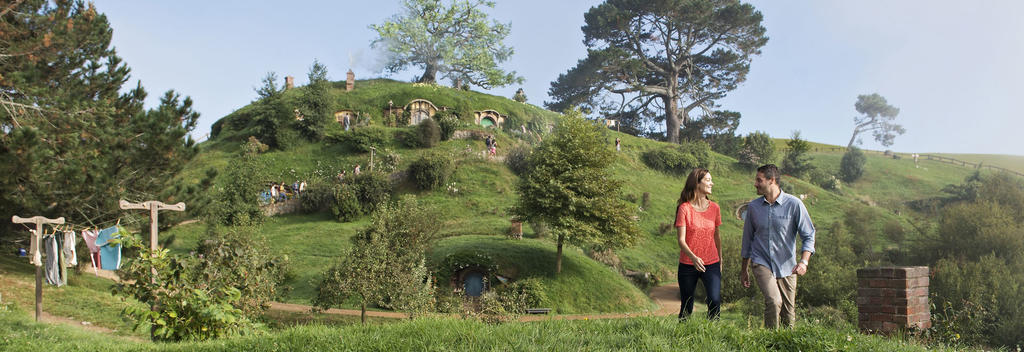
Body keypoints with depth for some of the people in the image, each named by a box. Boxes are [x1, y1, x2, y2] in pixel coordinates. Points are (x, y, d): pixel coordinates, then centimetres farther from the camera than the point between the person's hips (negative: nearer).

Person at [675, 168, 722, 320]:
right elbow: (681, 240, -13)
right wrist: (693, 257, -29)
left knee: (715, 301, -16)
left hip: (711, 264, 2)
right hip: (688, 265, -2)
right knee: (686, 308, 6)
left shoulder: (714, 208, 4)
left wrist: (720, 260, 22)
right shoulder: (684, 208, -8)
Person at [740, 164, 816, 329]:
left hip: (787, 266, 0)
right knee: (774, 301, -22)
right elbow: (748, 239, 15)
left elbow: (808, 236, -2)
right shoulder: (753, 207, 4)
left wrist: (804, 261, -19)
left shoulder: (794, 204, -4)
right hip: (761, 263, 0)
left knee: (789, 312, 4)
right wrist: (744, 270, 18)